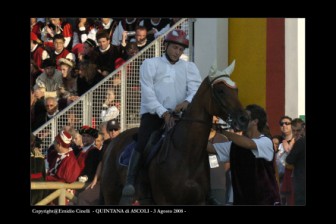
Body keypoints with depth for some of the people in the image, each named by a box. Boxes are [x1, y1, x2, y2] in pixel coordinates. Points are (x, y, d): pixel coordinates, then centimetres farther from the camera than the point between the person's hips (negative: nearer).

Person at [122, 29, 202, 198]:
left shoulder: (189, 67, 15)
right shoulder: (150, 64, 7)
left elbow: (196, 89, 0)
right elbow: (148, 92, -5)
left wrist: (187, 101, -24)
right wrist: (163, 112, -20)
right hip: (153, 113, -3)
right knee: (143, 143, -24)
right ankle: (130, 181, -28)